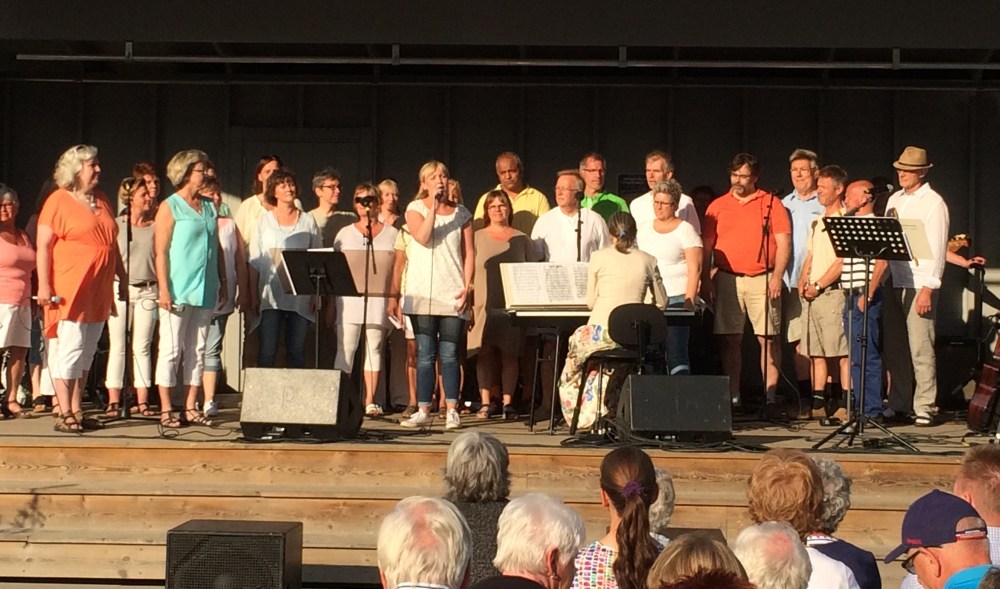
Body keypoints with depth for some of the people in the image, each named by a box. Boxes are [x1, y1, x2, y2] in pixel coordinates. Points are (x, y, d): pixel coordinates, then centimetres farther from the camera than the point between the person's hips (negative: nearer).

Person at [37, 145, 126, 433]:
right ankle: (65, 413, -5)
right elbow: (43, 245, -9)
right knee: (69, 349, -8)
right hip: (69, 290, -7)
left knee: (86, 353, 10)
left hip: (99, 291, 7)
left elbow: (112, 244, 22)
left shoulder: (102, 200, 16)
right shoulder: (58, 201, -5)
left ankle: (77, 411, 15)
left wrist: (122, 278, 19)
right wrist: (44, 285, -15)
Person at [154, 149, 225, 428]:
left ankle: (190, 408, 12)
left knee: (197, 350, 8)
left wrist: (223, 282, 13)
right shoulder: (170, 207, -3)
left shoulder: (210, 208, 14)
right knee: (171, 350, -3)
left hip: (205, 290, 6)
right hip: (178, 291, -6)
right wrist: (164, 289, -15)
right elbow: (160, 251, -8)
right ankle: (166, 410, 1)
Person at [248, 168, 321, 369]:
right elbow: (254, 261, 6)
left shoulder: (308, 221, 10)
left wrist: (316, 295, 1)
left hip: (301, 297, 1)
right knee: (267, 352, -5)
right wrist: (254, 296, -1)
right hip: (271, 296, -1)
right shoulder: (264, 221, 8)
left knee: (297, 352, 2)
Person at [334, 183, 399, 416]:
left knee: (374, 347, 0)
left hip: (379, 296, 0)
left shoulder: (391, 234, 11)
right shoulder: (345, 233, 15)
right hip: (349, 296, 1)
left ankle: (370, 400, 2)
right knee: (345, 347, -5)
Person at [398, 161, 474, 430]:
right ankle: (423, 411, 2)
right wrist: (434, 205, -13)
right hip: (422, 294, -1)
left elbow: (469, 253, 9)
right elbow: (422, 237, -12)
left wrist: (467, 286, -1)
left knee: (449, 354, -1)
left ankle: (452, 411, 2)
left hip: (453, 294, 1)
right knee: (425, 354, -1)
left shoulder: (461, 213, 11)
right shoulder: (415, 208, 7)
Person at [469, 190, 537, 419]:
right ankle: (485, 403, -1)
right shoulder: (477, 238, 11)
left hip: (512, 304, 0)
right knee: (485, 351, -5)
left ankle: (508, 402, 5)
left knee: (510, 352, -1)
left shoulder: (521, 240, 12)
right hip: (484, 304, 0)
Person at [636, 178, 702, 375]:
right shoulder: (644, 231, 16)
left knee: (675, 351, -10)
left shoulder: (685, 230, 0)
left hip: (676, 299, -5)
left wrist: (689, 302, -13)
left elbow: (695, 269, -5)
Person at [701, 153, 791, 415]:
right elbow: (707, 247, 11)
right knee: (730, 340, 3)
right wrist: (705, 280, 2)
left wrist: (777, 277, -10)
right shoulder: (718, 206, 11)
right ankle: (733, 398, 9)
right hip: (727, 279, 2)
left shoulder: (771, 204, 4)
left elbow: (783, 243, 0)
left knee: (768, 339, -4)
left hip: (762, 280, -2)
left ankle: (770, 398, -1)